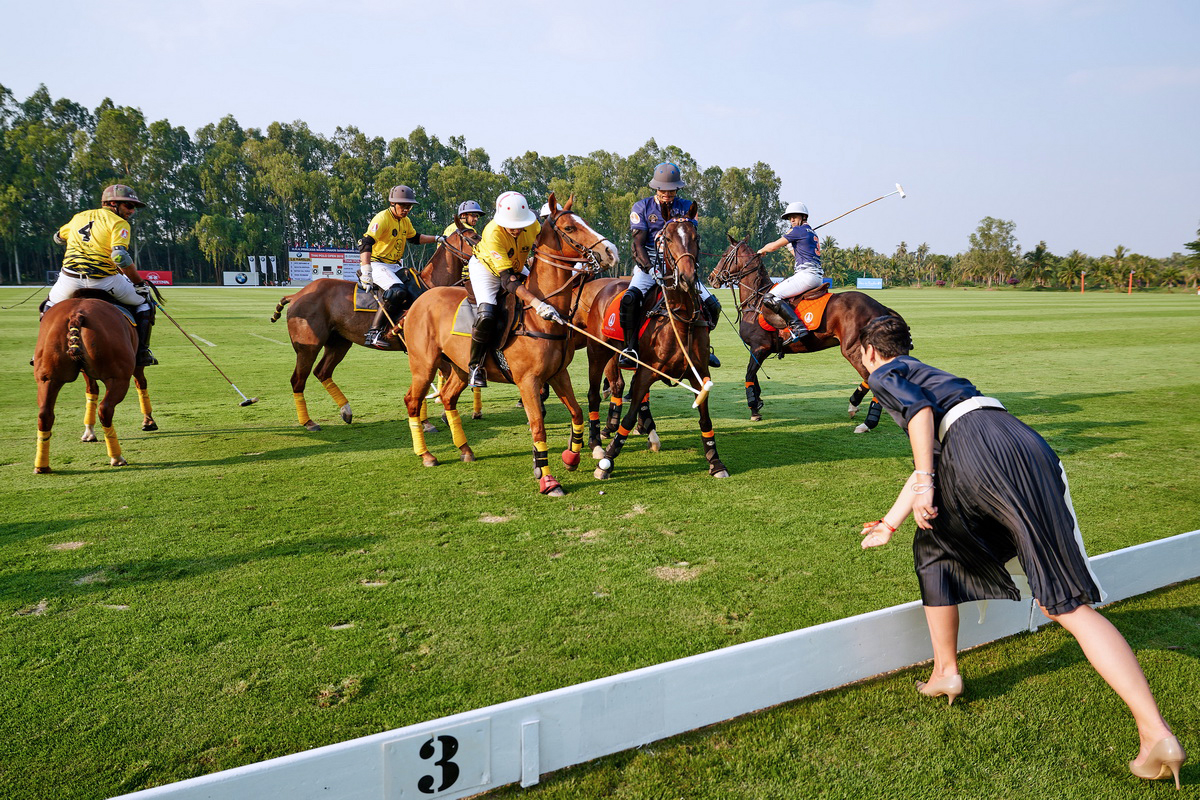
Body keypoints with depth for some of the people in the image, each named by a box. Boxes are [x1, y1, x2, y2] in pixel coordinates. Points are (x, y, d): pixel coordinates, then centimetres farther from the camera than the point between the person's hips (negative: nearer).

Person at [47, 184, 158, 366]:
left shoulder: (79, 216, 20)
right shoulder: (118, 223, -1)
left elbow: (58, 237, 37)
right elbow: (120, 256, -17)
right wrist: (139, 282, -9)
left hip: (70, 279, 5)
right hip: (104, 280, -5)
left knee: (51, 304, 35)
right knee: (144, 301, 17)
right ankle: (142, 352, 10)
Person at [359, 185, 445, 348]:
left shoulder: (405, 221, 13)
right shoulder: (382, 218, -14)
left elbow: (415, 238, 34)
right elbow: (366, 243, -26)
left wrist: (437, 239, 24)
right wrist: (366, 271, -38)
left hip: (394, 267, 9)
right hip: (376, 265, -9)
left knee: (415, 294, -5)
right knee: (397, 291, -32)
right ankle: (374, 333, -32)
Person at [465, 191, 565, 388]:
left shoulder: (533, 225, -25)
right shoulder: (493, 233, -39)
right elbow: (507, 280, -46)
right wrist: (537, 303, -57)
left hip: (516, 269, 6)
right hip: (485, 268, -6)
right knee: (486, 315, -28)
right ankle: (475, 366, -8)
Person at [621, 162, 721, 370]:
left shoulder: (686, 207, 8)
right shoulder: (641, 207, 2)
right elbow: (638, 244, -6)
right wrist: (651, 269, -22)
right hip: (648, 264, -2)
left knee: (712, 305, -10)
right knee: (630, 299, -31)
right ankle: (630, 349, -21)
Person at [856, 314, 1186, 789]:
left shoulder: (885, 375, 19)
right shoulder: (926, 374, 42)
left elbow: (920, 406, -5)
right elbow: (926, 465, 47)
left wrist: (925, 481, -11)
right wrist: (890, 523, 56)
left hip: (974, 444, -6)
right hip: (1031, 446, 6)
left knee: (932, 550, 23)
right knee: (1066, 603, -2)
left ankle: (946, 673, 26)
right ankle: (1156, 734, -13)